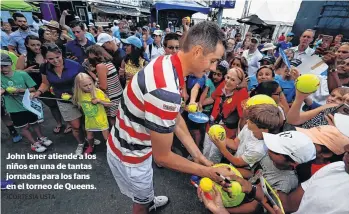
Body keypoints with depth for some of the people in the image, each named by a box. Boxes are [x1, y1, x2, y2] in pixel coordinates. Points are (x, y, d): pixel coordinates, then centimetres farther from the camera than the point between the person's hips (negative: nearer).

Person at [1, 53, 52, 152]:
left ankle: (41, 138, 35)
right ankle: (34, 143, 22)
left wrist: (21, 90, -21)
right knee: (24, 127, 9)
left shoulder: (22, 74, -9)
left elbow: (33, 89, -6)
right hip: (14, 107, 0)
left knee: (34, 123, 17)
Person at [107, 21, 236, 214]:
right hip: (129, 154, -8)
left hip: (129, 143, 9)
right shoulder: (166, 90, -39)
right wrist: (208, 172, -14)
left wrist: (197, 154, -1)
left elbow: (176, 118, -2)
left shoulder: (167, 63, -8)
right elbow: (163, 157, -28)